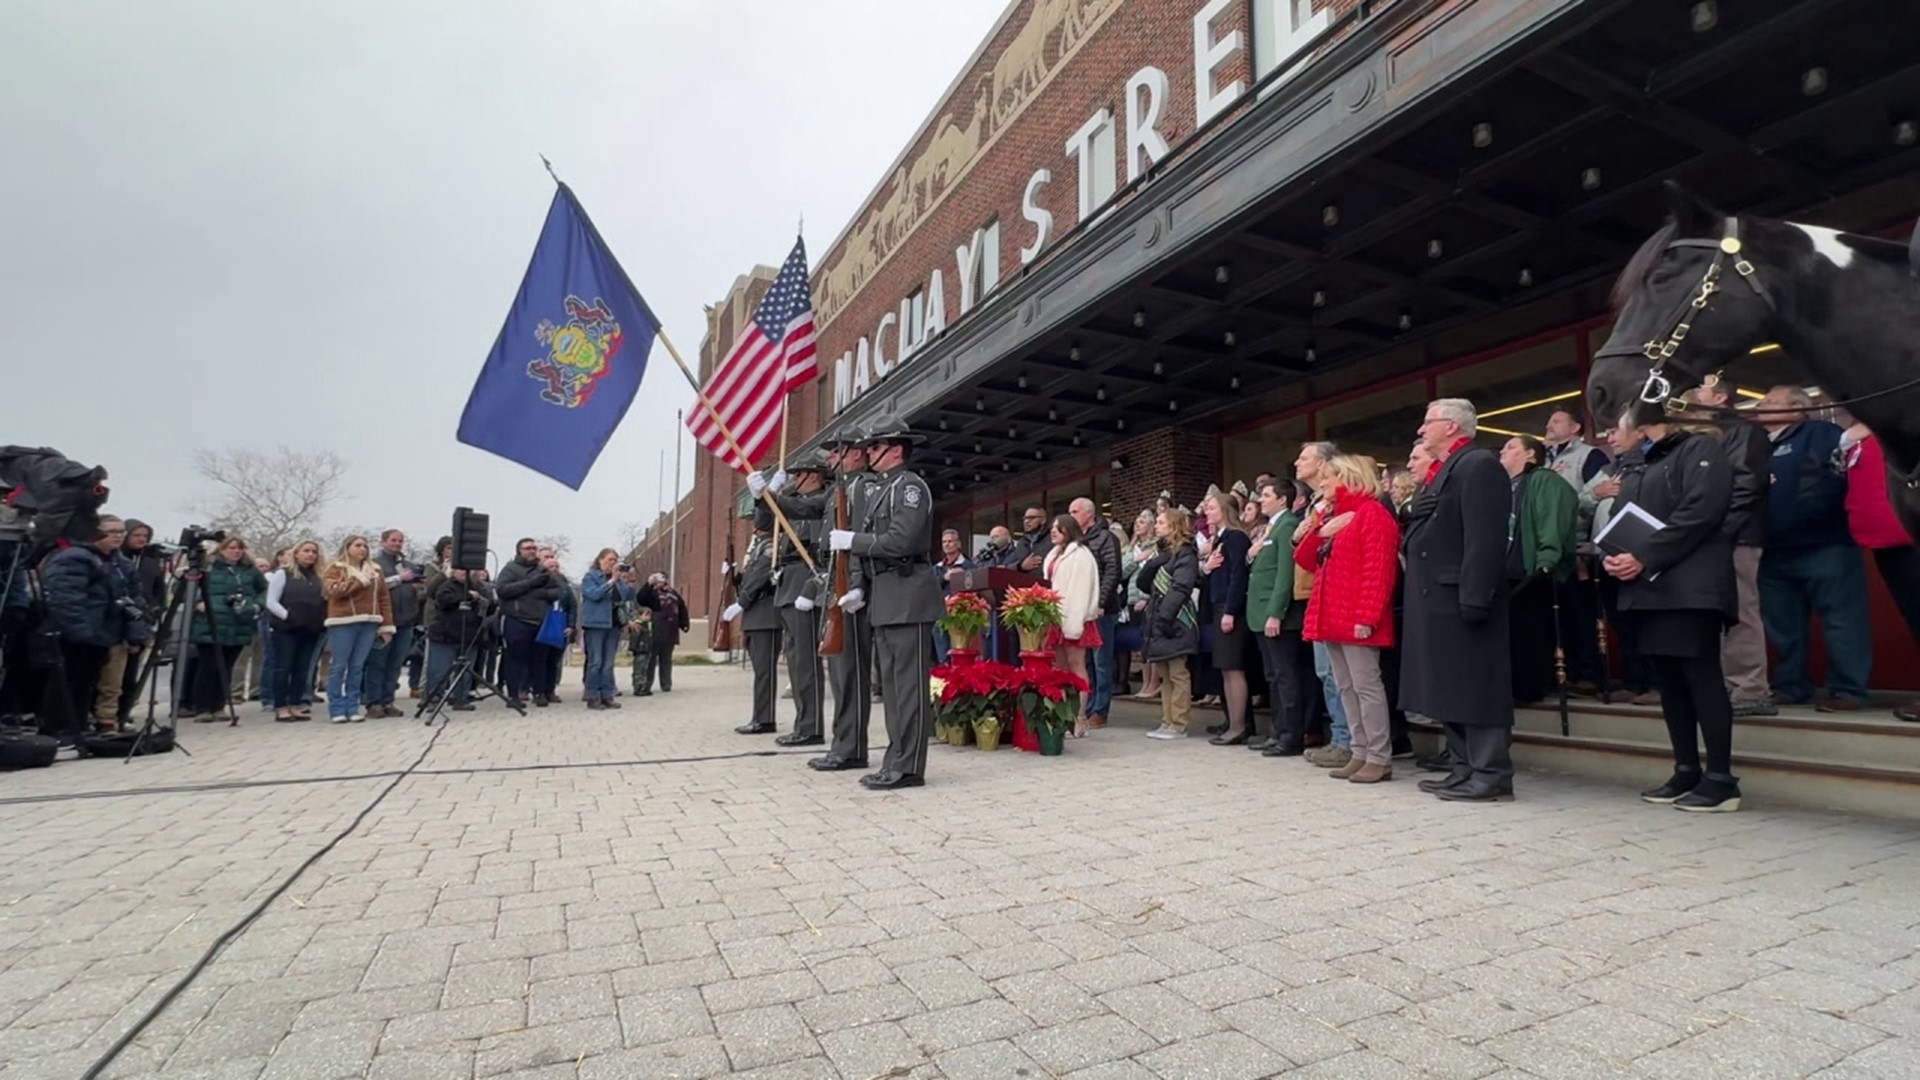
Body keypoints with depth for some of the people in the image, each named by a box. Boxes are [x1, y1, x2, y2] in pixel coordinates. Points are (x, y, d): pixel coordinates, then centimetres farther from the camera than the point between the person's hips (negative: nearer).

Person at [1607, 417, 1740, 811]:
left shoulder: (1700, 449, 0)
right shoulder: (1635, 467, 22)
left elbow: (1699, 513, -13)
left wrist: (1643, 558, -17)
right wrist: (1611, 556, -1)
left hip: (1688, 586, -7)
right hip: (1645, 587, 7)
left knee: (1701, 676, -7)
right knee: (1669, 680, 9)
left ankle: (1721, 779, -1)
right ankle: (1687, 772, 16)